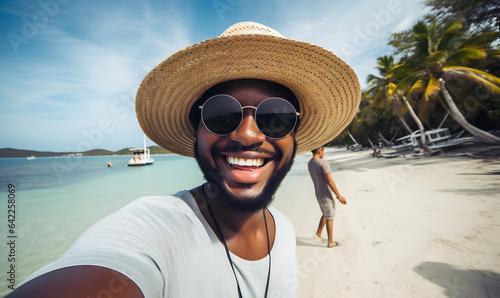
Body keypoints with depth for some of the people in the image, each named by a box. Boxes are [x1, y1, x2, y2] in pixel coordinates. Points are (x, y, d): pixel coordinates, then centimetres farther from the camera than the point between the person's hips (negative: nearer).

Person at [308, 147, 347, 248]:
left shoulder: (309, 164, 2)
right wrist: (339, 196, -17)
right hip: (326, 196, -8)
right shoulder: (324, 163, -24)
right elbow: (330, 181, -24)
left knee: (325, 215, 26)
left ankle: (318, 234, 33)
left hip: (318, 195, 8)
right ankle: (330, 242, 26)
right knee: (330, 218, 10)